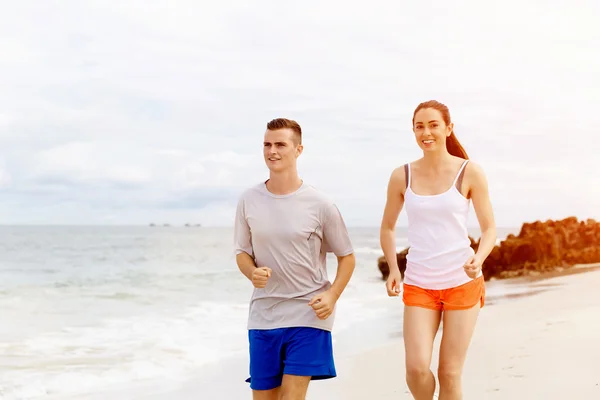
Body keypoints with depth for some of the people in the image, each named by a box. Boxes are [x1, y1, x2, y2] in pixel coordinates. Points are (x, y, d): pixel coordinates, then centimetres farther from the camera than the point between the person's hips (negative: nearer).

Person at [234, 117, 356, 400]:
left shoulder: (320, 205, -6)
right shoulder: (248, 201, 1)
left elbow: (346, 257, 3)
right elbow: (242, 252, 11)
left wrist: (332, 295, -13)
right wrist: (252, 272, -12)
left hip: (308, 315, -3)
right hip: (263, 315, 3)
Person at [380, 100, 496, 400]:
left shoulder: (469, 173, -4)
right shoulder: (402, 176, 2)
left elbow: (489, 229, 1)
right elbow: (387, 227, 14)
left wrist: (478, 260, -19)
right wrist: (393, 269, -1)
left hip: (463, 283, -1)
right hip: (418, 285, 1)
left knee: (450, 373, 1)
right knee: (416, 368, -12)